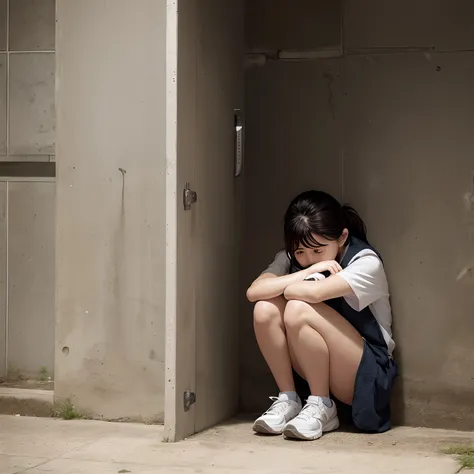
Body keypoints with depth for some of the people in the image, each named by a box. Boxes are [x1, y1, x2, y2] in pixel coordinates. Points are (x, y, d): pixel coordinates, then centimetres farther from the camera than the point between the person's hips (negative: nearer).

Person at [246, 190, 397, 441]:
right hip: (317, 372, 6)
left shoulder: (366, 262, -17)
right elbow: (254, 292, -18)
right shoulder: (290, 259, 0)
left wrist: (285, 287, -13)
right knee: (266, 308, -18)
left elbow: (314, 293, -34)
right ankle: (287, 400, -8)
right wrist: (307, 273, -24)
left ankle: (322, 407, -14)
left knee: (299, 310, -29)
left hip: (366, 376, -6)